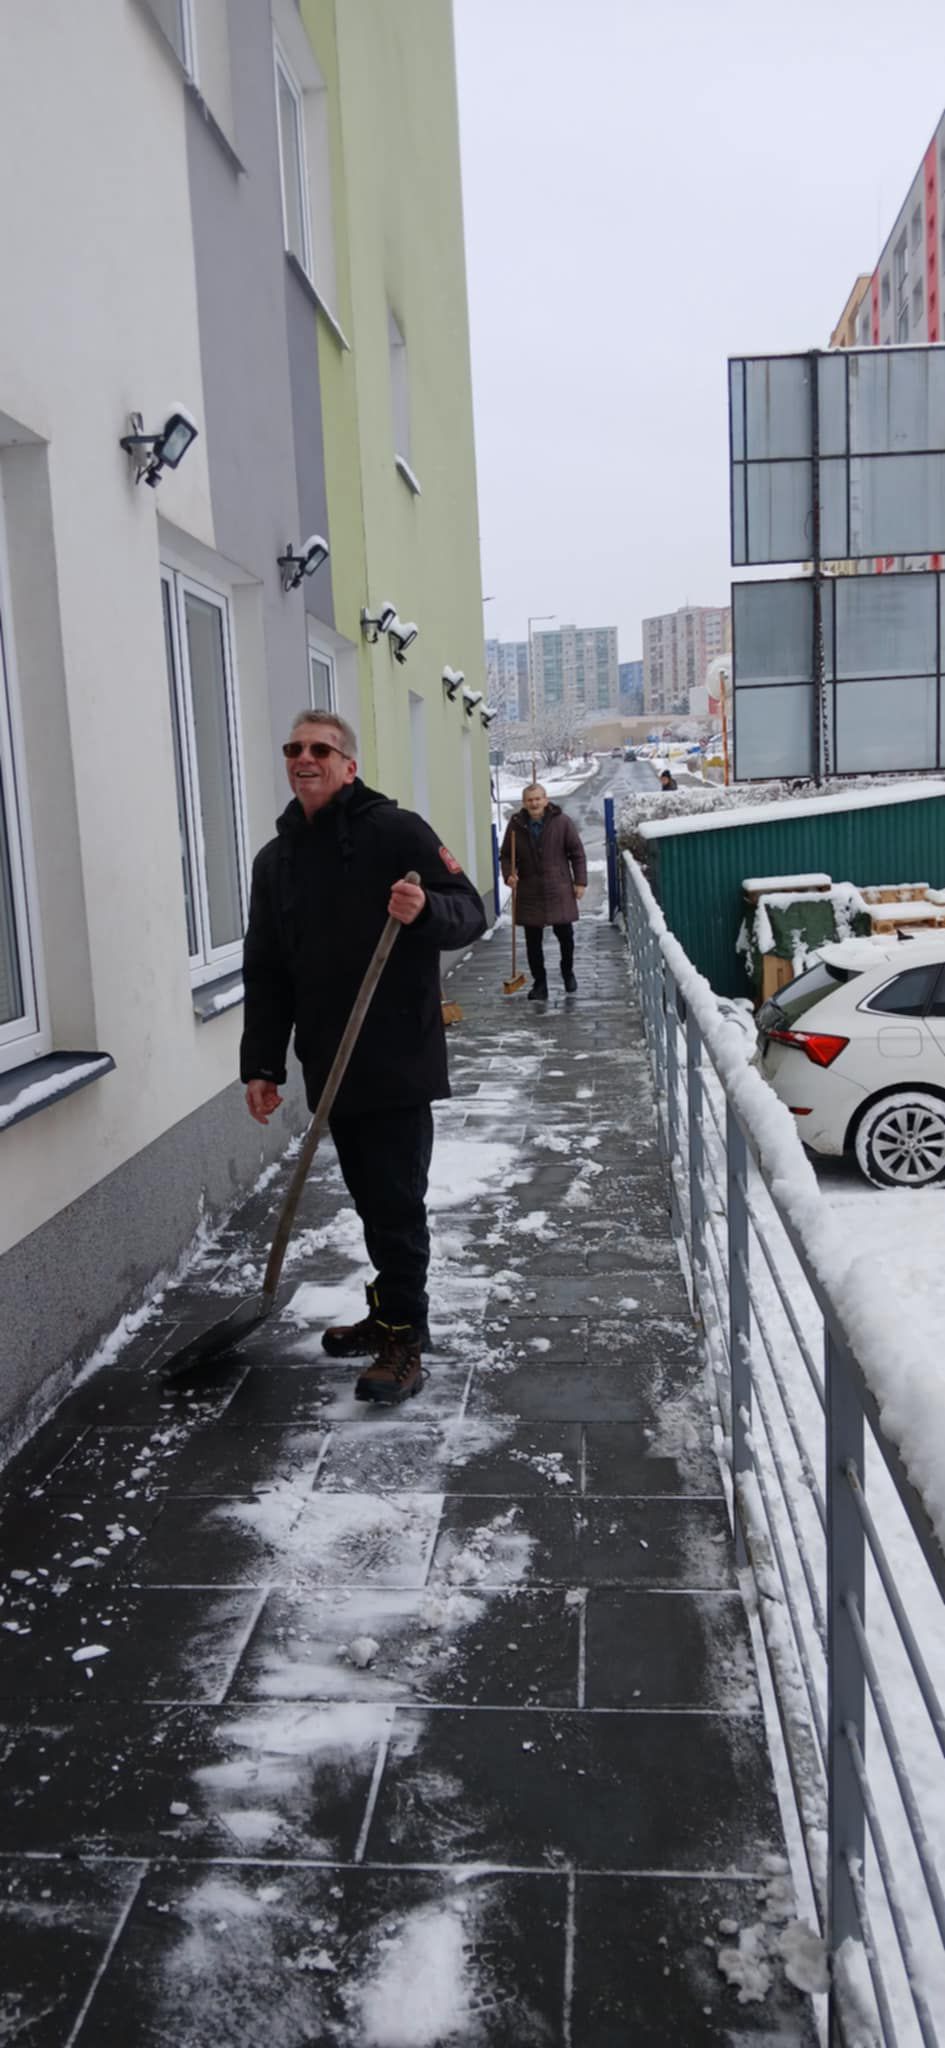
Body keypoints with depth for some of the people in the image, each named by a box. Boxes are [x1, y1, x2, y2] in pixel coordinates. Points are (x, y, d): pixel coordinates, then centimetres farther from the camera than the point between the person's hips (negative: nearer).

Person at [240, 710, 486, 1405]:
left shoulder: (396, 831, -5)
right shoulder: (275, 860, 14)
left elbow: (471, 913, -8)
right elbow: (265, 972, 14)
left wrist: (424, 910, -30)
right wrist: (262, 1063, 8)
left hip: (399, 1064, -6)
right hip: (330, 1066, 6)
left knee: (397, 1202, -3)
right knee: (370, 1199, 16)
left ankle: (404, 1341, 8)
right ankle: (390, 1312, 31)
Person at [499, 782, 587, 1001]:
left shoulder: (561, 822, -4)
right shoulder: (516, 825, -1)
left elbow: (577, 853, 2)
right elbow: (506, 856, 8)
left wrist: (580, 882, -2)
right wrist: (509, 875, -10)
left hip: (559, 890, -1)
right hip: (529, 893, 1)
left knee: (565, 934, 6)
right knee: (533, 941, 3)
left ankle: (568, 973, 32)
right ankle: (539, 985, 14)